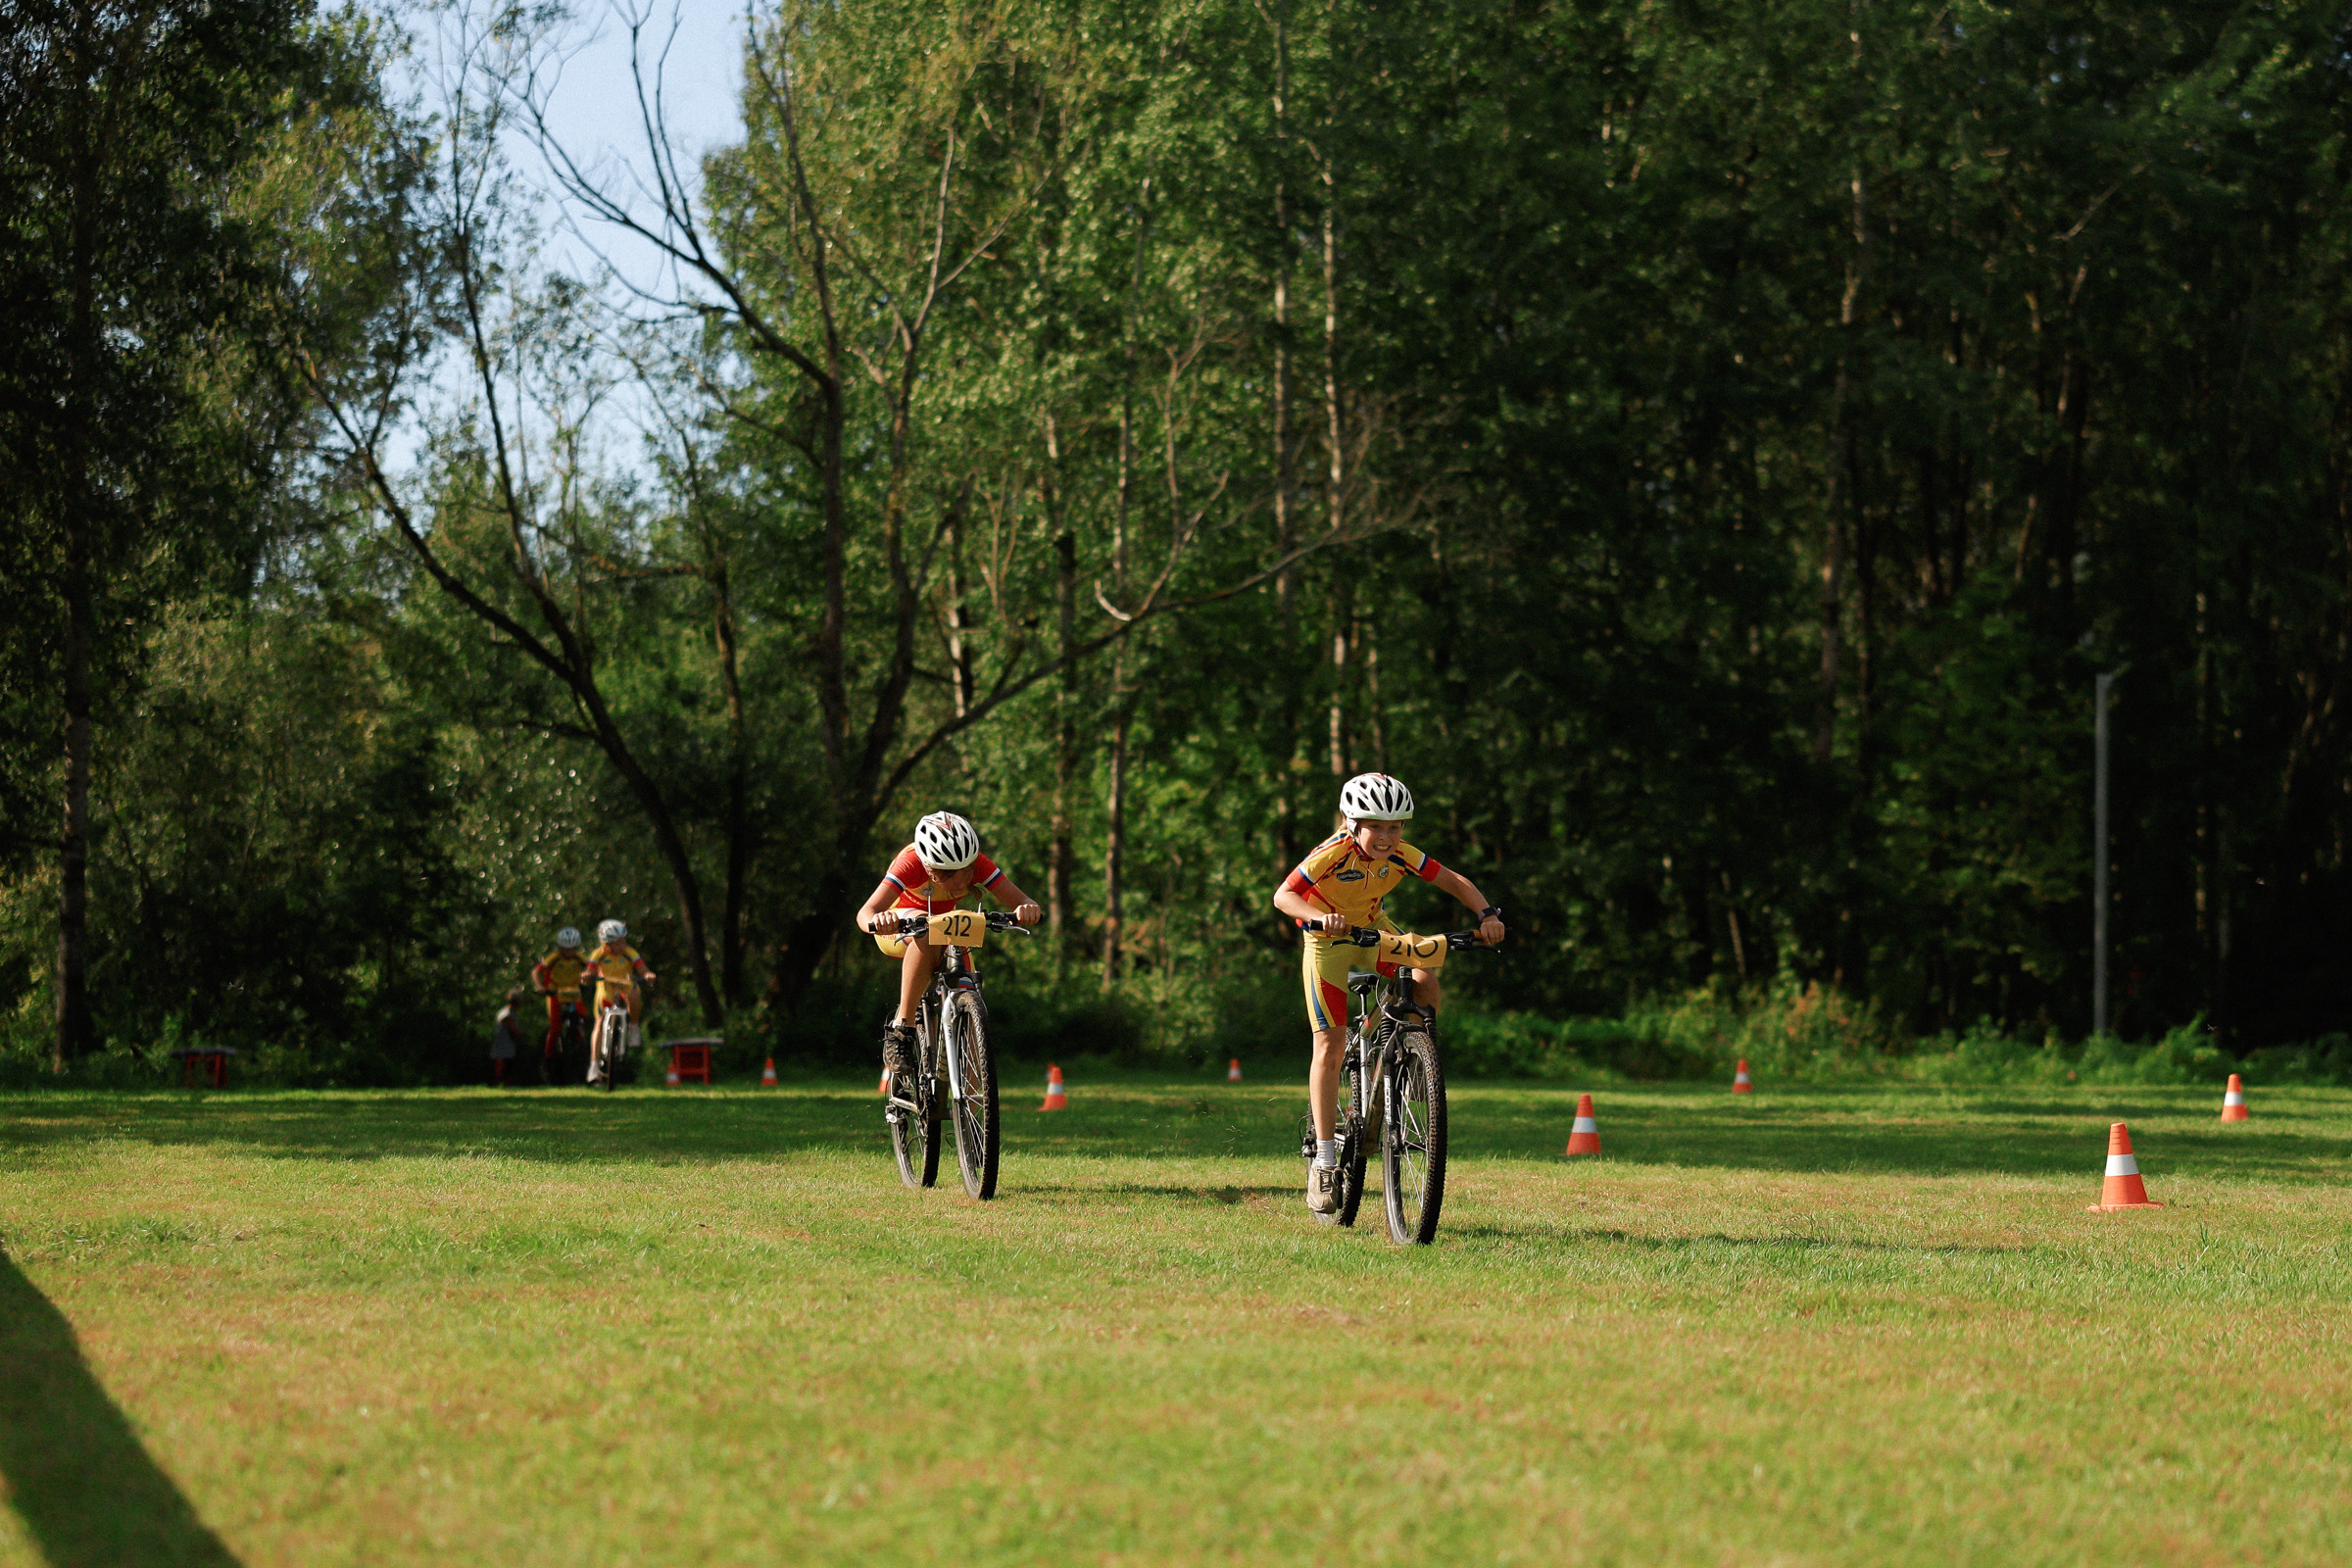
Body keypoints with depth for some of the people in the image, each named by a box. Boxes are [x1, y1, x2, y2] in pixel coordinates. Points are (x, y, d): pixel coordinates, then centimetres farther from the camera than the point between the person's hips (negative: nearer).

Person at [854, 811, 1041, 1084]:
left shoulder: (977, 864, -27)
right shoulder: (911, 864, -36)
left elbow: (1018, 899, -34)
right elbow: (865, 913, -45)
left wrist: (1027, 909, -58)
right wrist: (876, 922, -68)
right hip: (899, 928, -4)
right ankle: (901, 1029, -33)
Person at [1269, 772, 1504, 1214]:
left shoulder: (1400, 855, -18)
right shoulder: (1332, 854, -30)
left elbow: (1453, 881, -12)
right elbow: (1283, 895, -36)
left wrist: (1487, 914, -28)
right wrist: (1319, 916, -55)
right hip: (1328, 941, -4)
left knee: (1425, 984, -25)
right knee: (1330, 1048, -10)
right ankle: (1324, 1162, -7)